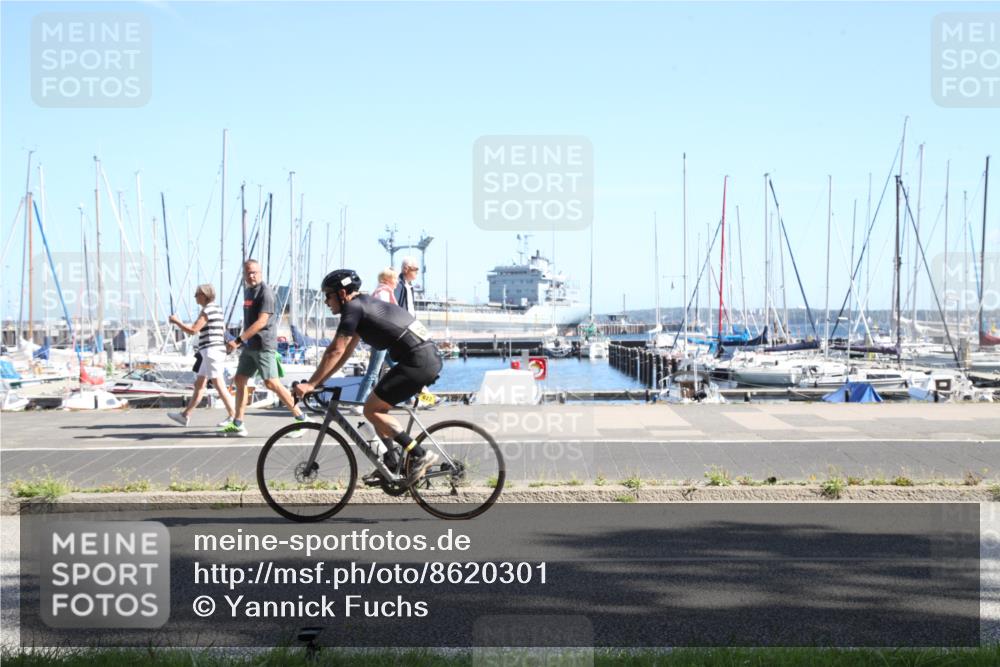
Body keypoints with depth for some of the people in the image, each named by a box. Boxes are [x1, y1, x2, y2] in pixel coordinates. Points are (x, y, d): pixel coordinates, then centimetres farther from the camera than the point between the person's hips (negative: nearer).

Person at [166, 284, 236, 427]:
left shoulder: (206, 311, -13)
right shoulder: (217, 309, 15)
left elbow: (192, 331, -16)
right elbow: (223, 328, 28)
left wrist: (176, 321, -2)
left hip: (211, 350, -10)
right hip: (213, 352, 10)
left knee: (219, 385, -8)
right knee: (199, 384, 12)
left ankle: (233, 416, -7)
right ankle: (185, 415, 16)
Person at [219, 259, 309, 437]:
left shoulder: (265, 292, -13)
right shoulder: (247, 291, 15)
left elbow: (261, 322, -21)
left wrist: (238, 340, -23)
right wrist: (242, 341, 19)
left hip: (264, 345, -9)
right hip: (250, 346, 9)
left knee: (271, 383, -14)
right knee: (239, 380, 9)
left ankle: (301, 419, -8)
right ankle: (237, 424, 16)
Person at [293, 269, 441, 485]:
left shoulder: (353, 308, -6)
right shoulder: (364, 305, 23)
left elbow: (336, 351, -11)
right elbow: (346, 352, 26)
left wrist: (310, 384, -7)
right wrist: (319, 380, 23)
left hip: (417, 362, -10)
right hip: (431, 358, 10)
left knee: (371, 410, -4)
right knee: (377, 408, 18)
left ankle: (420, 455, -8)